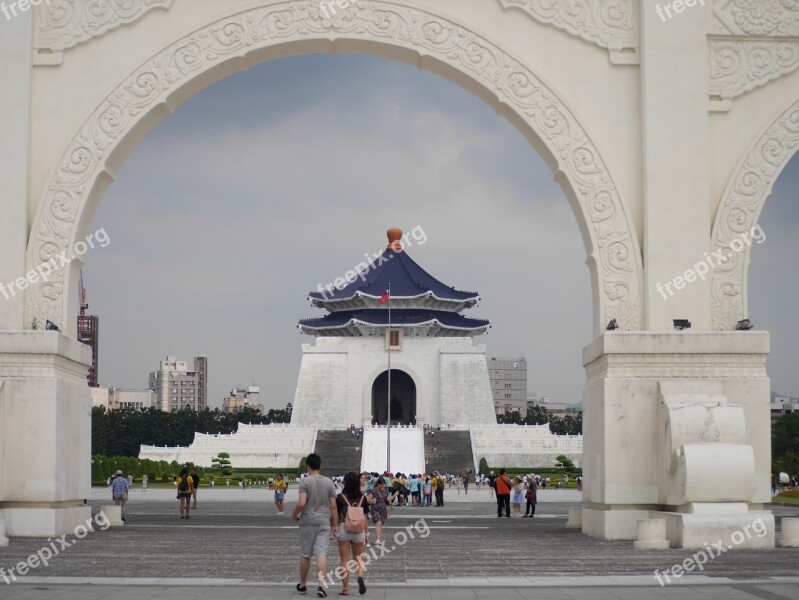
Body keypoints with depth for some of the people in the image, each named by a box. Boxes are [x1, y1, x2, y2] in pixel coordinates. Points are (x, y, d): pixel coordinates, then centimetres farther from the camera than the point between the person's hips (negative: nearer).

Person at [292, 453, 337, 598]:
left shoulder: (305, 481, -8)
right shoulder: (329, 482, 3)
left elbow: (301, 503, -17)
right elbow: (333, 506, 2)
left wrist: (294, 515, 1)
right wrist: (335, 525, 10)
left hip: (307, 522, -2)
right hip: (324, 522, 2)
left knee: (305, 555, 10)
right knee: (322, 553, -4)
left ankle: (302, 585, 23)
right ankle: (321, 585, -17)